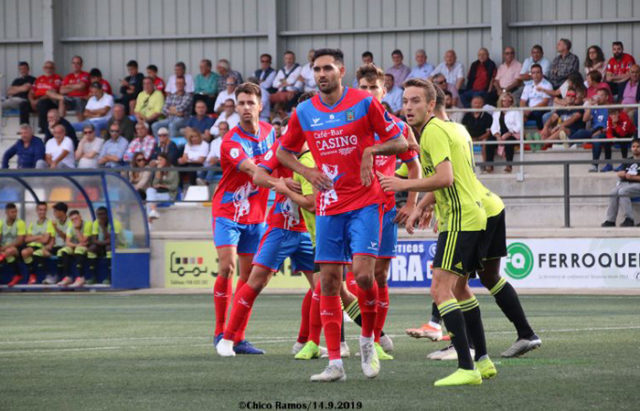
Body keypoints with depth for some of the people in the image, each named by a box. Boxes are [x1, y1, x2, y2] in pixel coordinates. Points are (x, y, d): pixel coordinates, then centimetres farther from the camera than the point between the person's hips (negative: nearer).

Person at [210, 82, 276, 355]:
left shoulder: (268, 131, 2)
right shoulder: (231, 142, -19)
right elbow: (254, 170, -33)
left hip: (255, 215, 6)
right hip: (227, 211, -6)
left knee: (249, 275, 5)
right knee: (227, 268, -17)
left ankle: (238, 338, 8)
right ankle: (220, 333, -9)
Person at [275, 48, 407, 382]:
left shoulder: (364, 103, -5)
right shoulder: (304, 113, 4)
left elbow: (399, 143, 1)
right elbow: (284, 151, 19)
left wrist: (372, 150, -18)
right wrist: (307, 173, 1)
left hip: (364, 203, -3)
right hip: (328, 206, 3)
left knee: (363, 273, -16)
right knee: (329, 281, -1)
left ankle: (368, 340, 10)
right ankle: (334, 363, 3)